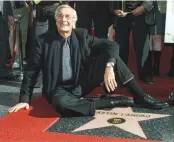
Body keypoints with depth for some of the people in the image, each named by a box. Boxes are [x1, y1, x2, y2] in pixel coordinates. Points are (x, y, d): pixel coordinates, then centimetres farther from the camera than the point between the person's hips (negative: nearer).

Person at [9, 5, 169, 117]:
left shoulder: (82, 35, -3)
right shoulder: (43, 40, -8)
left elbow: (112, 45, -11)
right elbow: (31, 71, -3)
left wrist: (109, 67, -28)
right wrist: (25, 99, -6)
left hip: (82, 83, 3)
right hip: (61, 89, -2)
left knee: (109, 54, -17)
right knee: (61, 103, -41)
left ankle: (141, 97, -14)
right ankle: (112, 101, -24)